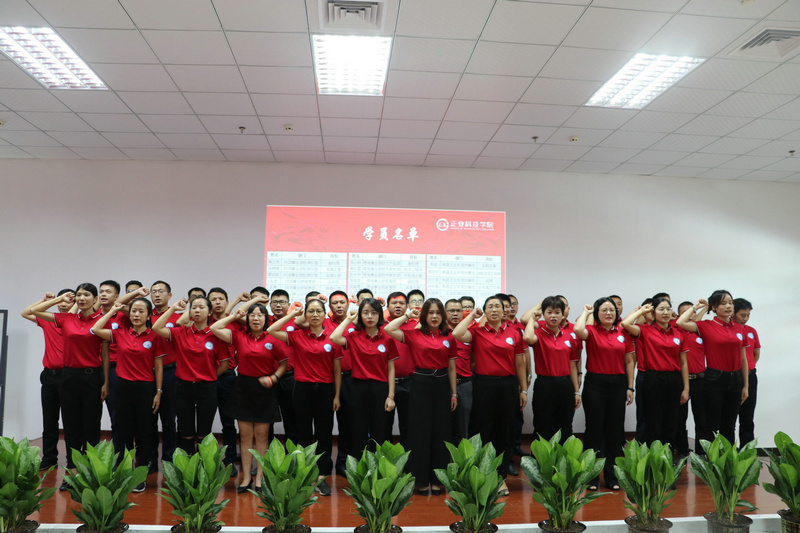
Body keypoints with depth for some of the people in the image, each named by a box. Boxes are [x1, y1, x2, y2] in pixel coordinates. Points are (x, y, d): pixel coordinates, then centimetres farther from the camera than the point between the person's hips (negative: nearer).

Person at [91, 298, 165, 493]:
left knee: (144, 434, 5)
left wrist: (158, 392, -3)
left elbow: (158, 367, -1)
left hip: (145, 388, -2)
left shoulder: (154, 337, -4)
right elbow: (95, 330, -6)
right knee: (124, 433, 10)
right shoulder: (120, 334, 4)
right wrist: (112, 311, 1)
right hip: (123, 387, 3)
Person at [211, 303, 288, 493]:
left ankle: (259, 477, 15)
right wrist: (233, 317, 0)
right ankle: (246, 477, 16)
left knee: (261, 436, 5)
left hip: (264, 390, -1)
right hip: (243, 388, 1)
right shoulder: (239, 336, 1)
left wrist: (273, 378, -10)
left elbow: (284, 362, 4)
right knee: (246, 436, 7)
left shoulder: (272, 340, -3)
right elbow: (214, 328, -7)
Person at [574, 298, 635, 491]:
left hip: (618, 383, 3)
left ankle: (611, 475, 21)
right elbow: (578, 330, -28)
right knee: (594, 429, 3)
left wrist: (630, 387, 3)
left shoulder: (623, 333, 6)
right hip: (595, 383, -3)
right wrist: (585, 312, -9)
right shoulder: (591, 331, -4)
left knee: (615, 430, 9)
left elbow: (629, 361, 8)